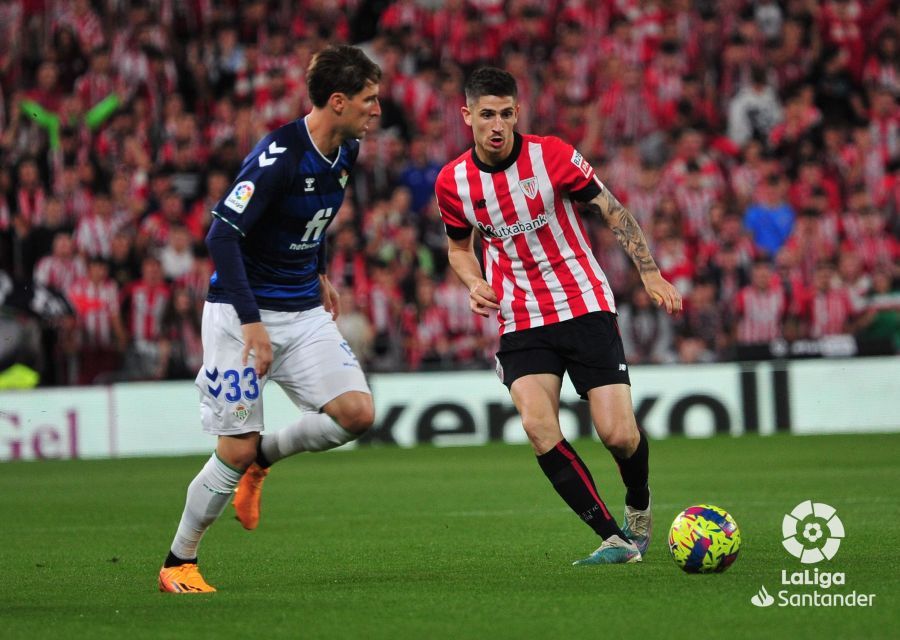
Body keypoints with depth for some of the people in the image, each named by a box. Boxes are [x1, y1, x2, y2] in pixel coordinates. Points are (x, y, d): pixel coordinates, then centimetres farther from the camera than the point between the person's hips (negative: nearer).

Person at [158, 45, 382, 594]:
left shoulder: (346, 151, 2)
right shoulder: (279, 156, -23)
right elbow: (221, 235, -26)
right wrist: (251, 322, -30)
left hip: (304, 311, 7)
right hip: (242, 312, -7)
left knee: (357, 413, -11)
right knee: (236, 449, -7)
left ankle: (262, 459, 16)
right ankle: (178, 564, 13)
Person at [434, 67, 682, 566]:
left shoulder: (551, 155, -10)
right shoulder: (452, 182, -2)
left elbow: (613, 211, 0)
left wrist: (650, 273, -7)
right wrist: (474, 283, -4)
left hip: (585, 308, -2)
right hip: (521, 324, 2)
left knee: (618, 435, -10)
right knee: (537, 426, -23)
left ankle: (638, 505, 26)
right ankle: (614, 538, -14)